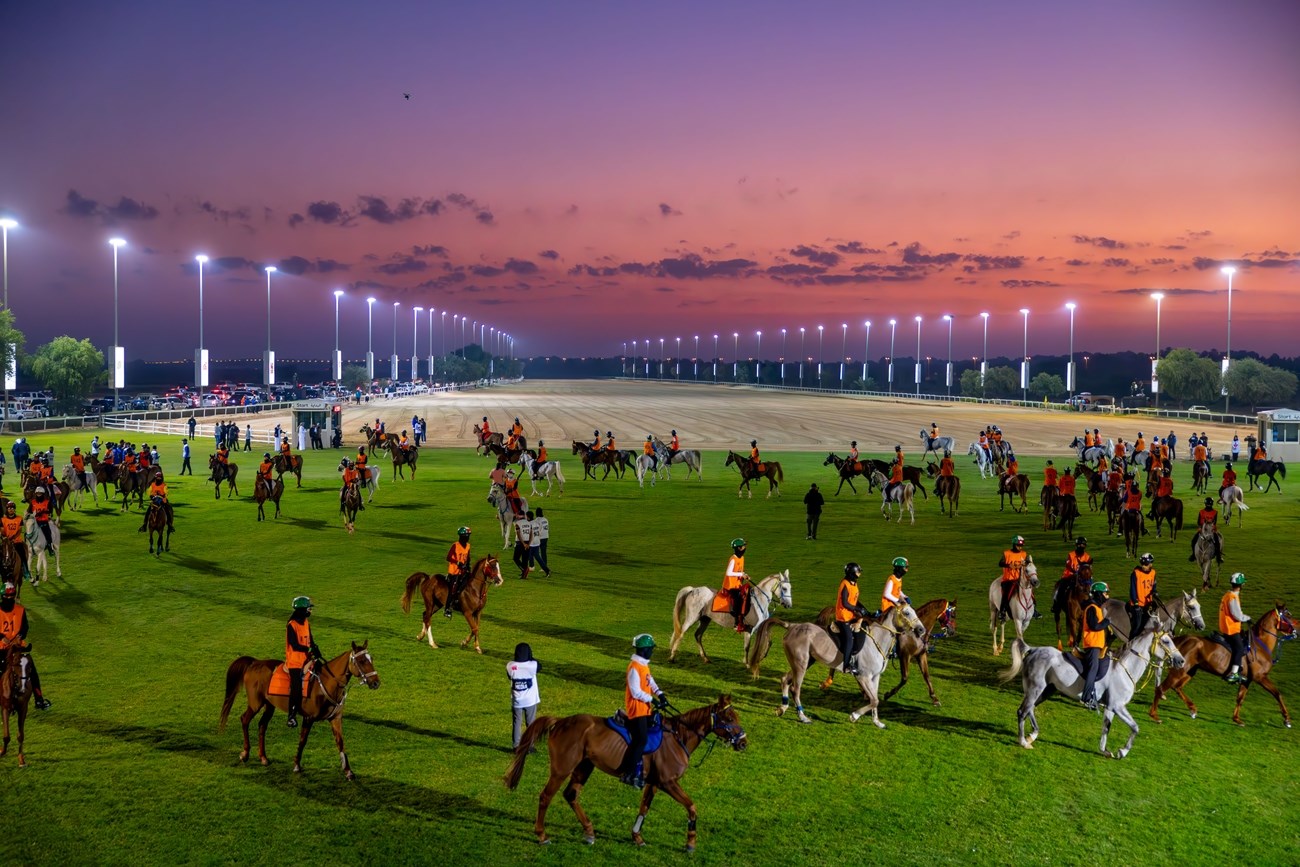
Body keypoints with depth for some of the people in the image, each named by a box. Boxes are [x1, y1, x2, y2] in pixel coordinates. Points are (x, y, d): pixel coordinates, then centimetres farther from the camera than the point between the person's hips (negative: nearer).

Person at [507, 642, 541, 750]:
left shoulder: (510, 666, -13)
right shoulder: (532, 665, -18)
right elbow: (539, 668, 6)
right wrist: (530, 657, 6)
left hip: (516, 700, 1)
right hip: (530, 700, -1)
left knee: (516, 723, 14)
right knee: (531, 724, 13)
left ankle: (517, 746, 18)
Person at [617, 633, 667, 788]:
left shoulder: (644, 664, 10)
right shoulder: (635, 667, -21)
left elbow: (650, 682, 17)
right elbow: (636, 692, -22)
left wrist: (660, 694, 2)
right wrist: (652, 699, -18)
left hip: (644, 709, 9)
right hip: (636, 709, -9)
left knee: (642, 740, 11)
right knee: (640, 740, -11)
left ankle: (637, 771, 20)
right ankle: (627, 774, -4)